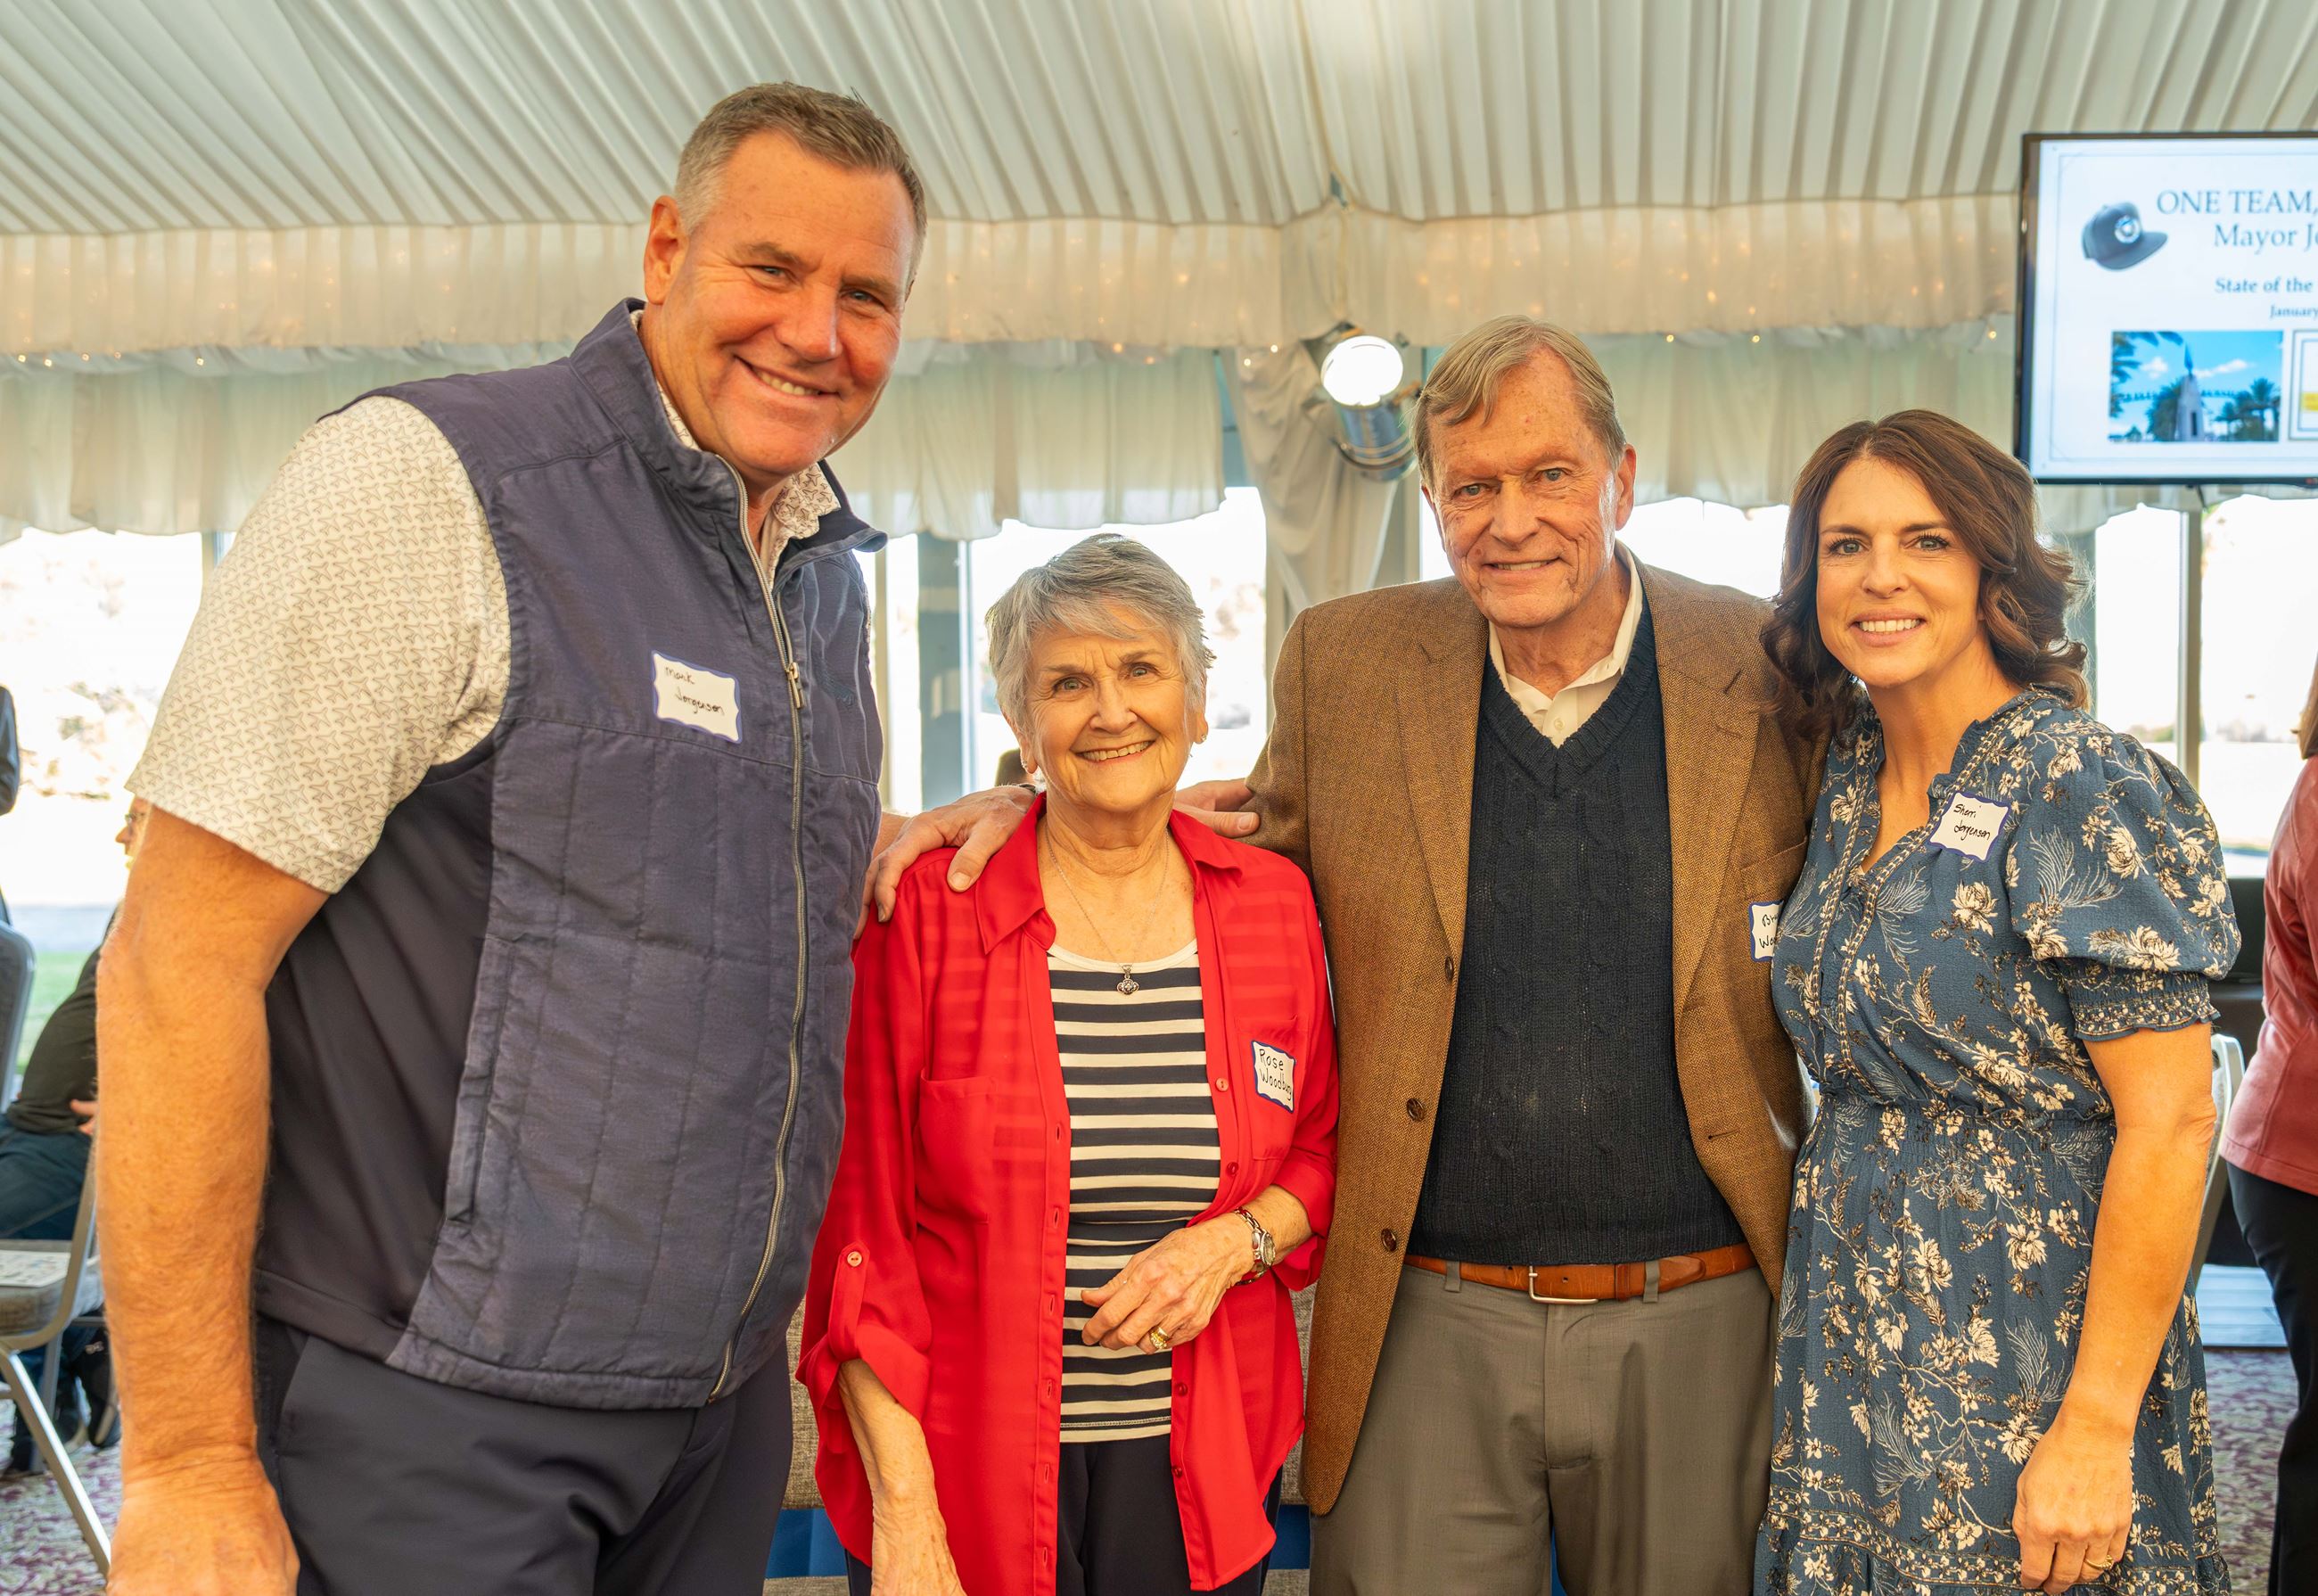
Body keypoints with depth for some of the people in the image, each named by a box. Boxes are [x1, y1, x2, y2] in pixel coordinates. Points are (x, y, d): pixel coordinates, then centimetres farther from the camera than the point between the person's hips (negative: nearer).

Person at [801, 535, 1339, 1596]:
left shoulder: (1272, 903, 2)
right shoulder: (926, 906, -7)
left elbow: (1324, 1153, 12)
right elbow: (859, 1222, -7)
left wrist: (1236, 1239, -9)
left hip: (1203, 1469, 3)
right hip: (965, 1468, -2)